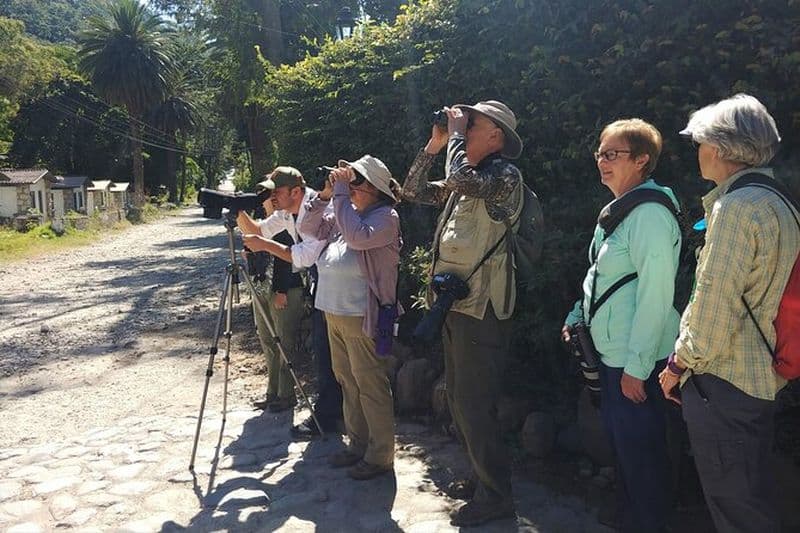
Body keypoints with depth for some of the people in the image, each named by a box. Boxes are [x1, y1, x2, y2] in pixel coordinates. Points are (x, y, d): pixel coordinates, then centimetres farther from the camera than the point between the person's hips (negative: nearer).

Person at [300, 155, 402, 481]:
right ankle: (358, 445, 29)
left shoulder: (385, 216, -10)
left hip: (363, 318, -9)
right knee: (347, 383, 16)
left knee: (370, 387, -1)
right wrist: (325, 195, 4)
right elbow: (309, 227, 17)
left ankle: (380, 456, 11)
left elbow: (357, 235, -29)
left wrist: (341, 193, -20)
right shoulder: (347, 213, 14)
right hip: (334, 314, 9)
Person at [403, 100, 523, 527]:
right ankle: (483, 476, 32)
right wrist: (433, 146, 11)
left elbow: (463, 179, -30)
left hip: (481, 308, -9)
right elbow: (414, 191, 20)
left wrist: (456, 131, -14)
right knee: (458, 401, 17)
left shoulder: (505, 175, -11)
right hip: (454, 304, 10)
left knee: (473, 406, -4)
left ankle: (496, 495, 11)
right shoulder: (464, 181, 15)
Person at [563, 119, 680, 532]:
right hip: (611, 352, 10)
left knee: (640, 452, 4)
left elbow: (656, 296, -22)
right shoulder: (617, 211, 12)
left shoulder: (650, 215, -18)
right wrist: (577, 316, 13)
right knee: (621, 445, 20)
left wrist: (636, 366, -21)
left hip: (636, 361, -10)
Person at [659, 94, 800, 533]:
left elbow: (714, 304, -21)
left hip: (724, 381, -10)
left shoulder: (736, 207, -18)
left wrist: (681, 363, -7)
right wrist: (687, 357, 17)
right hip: (758, 376, 10)